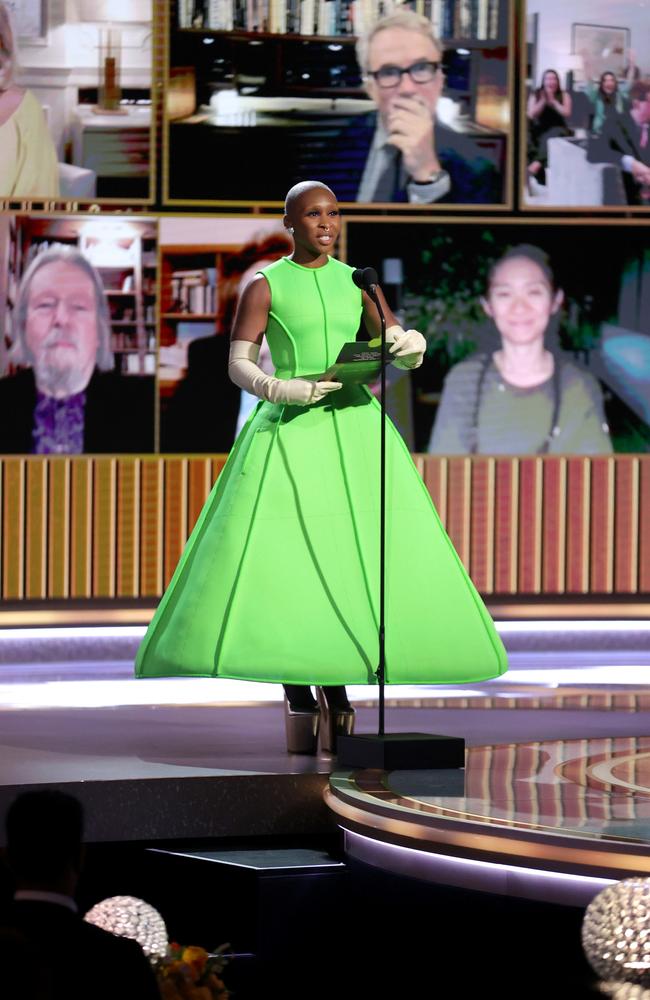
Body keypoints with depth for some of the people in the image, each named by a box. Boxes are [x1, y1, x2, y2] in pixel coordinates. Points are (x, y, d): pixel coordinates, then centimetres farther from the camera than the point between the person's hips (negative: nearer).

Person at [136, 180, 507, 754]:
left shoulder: (357, 283, 10)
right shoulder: (264, 286, 1)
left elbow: (402, 354, 4)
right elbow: (238, 366, -4)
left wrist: (412, 345, -20)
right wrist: (282, 390, -21)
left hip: (353, 426, 3)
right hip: (288, 431, -3)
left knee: (356, 561, -4)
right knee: (283, 562, -11)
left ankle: (338, 690, 10)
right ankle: (299, 702, -3)